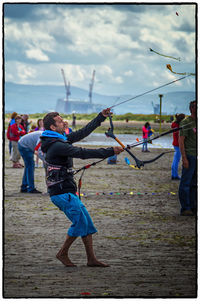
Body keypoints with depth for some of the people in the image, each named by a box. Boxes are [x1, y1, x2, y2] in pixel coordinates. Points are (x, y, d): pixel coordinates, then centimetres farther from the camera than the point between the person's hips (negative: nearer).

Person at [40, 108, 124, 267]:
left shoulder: (62, 139, 12)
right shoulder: (56, 145, -18)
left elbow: (83, 132, 17)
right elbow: (83, 153, -24)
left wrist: (101, 117, 13)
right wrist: (110, 151, -23)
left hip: (67, 192, 10)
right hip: (62, 193, -10)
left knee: (87, 222, 6)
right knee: (80, 222, -9)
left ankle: (91, 258, 8)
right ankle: (63, 253, 6)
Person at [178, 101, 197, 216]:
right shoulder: (186, 122, -6)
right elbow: (181, 141, -10)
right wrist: (184, 158, -16)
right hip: (189, 156, -7)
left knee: (194, 184, 10)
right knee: (186, 183, -3)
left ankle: (193, 207, 16)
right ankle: (185, 208, -1)